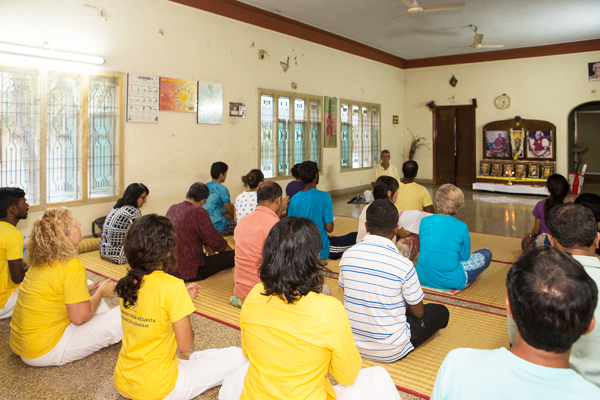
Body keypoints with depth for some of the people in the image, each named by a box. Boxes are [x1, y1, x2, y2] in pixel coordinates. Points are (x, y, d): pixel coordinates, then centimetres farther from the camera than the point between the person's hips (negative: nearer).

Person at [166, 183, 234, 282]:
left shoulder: (171, 209, 7)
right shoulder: (198, 212, -18)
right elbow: (216, 241, -12)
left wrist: (205, 244, 27)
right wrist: (232, 251, 7)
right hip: (190, 272, -9)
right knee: (233, 256, -8)